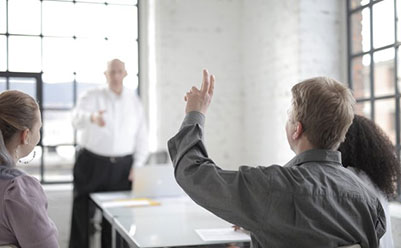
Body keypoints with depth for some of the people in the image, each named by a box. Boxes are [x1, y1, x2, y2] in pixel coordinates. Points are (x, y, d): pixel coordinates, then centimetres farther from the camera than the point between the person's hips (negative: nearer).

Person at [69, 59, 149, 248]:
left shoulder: (134, 100, 7)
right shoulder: (92, 97, -2)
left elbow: (142, 135, 10)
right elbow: (77, 118, -22)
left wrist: (138, 165, 1)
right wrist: (92, 117, -45)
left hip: (122, 167, 2)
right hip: (92, 163, -2)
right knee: (82, 213, 1)